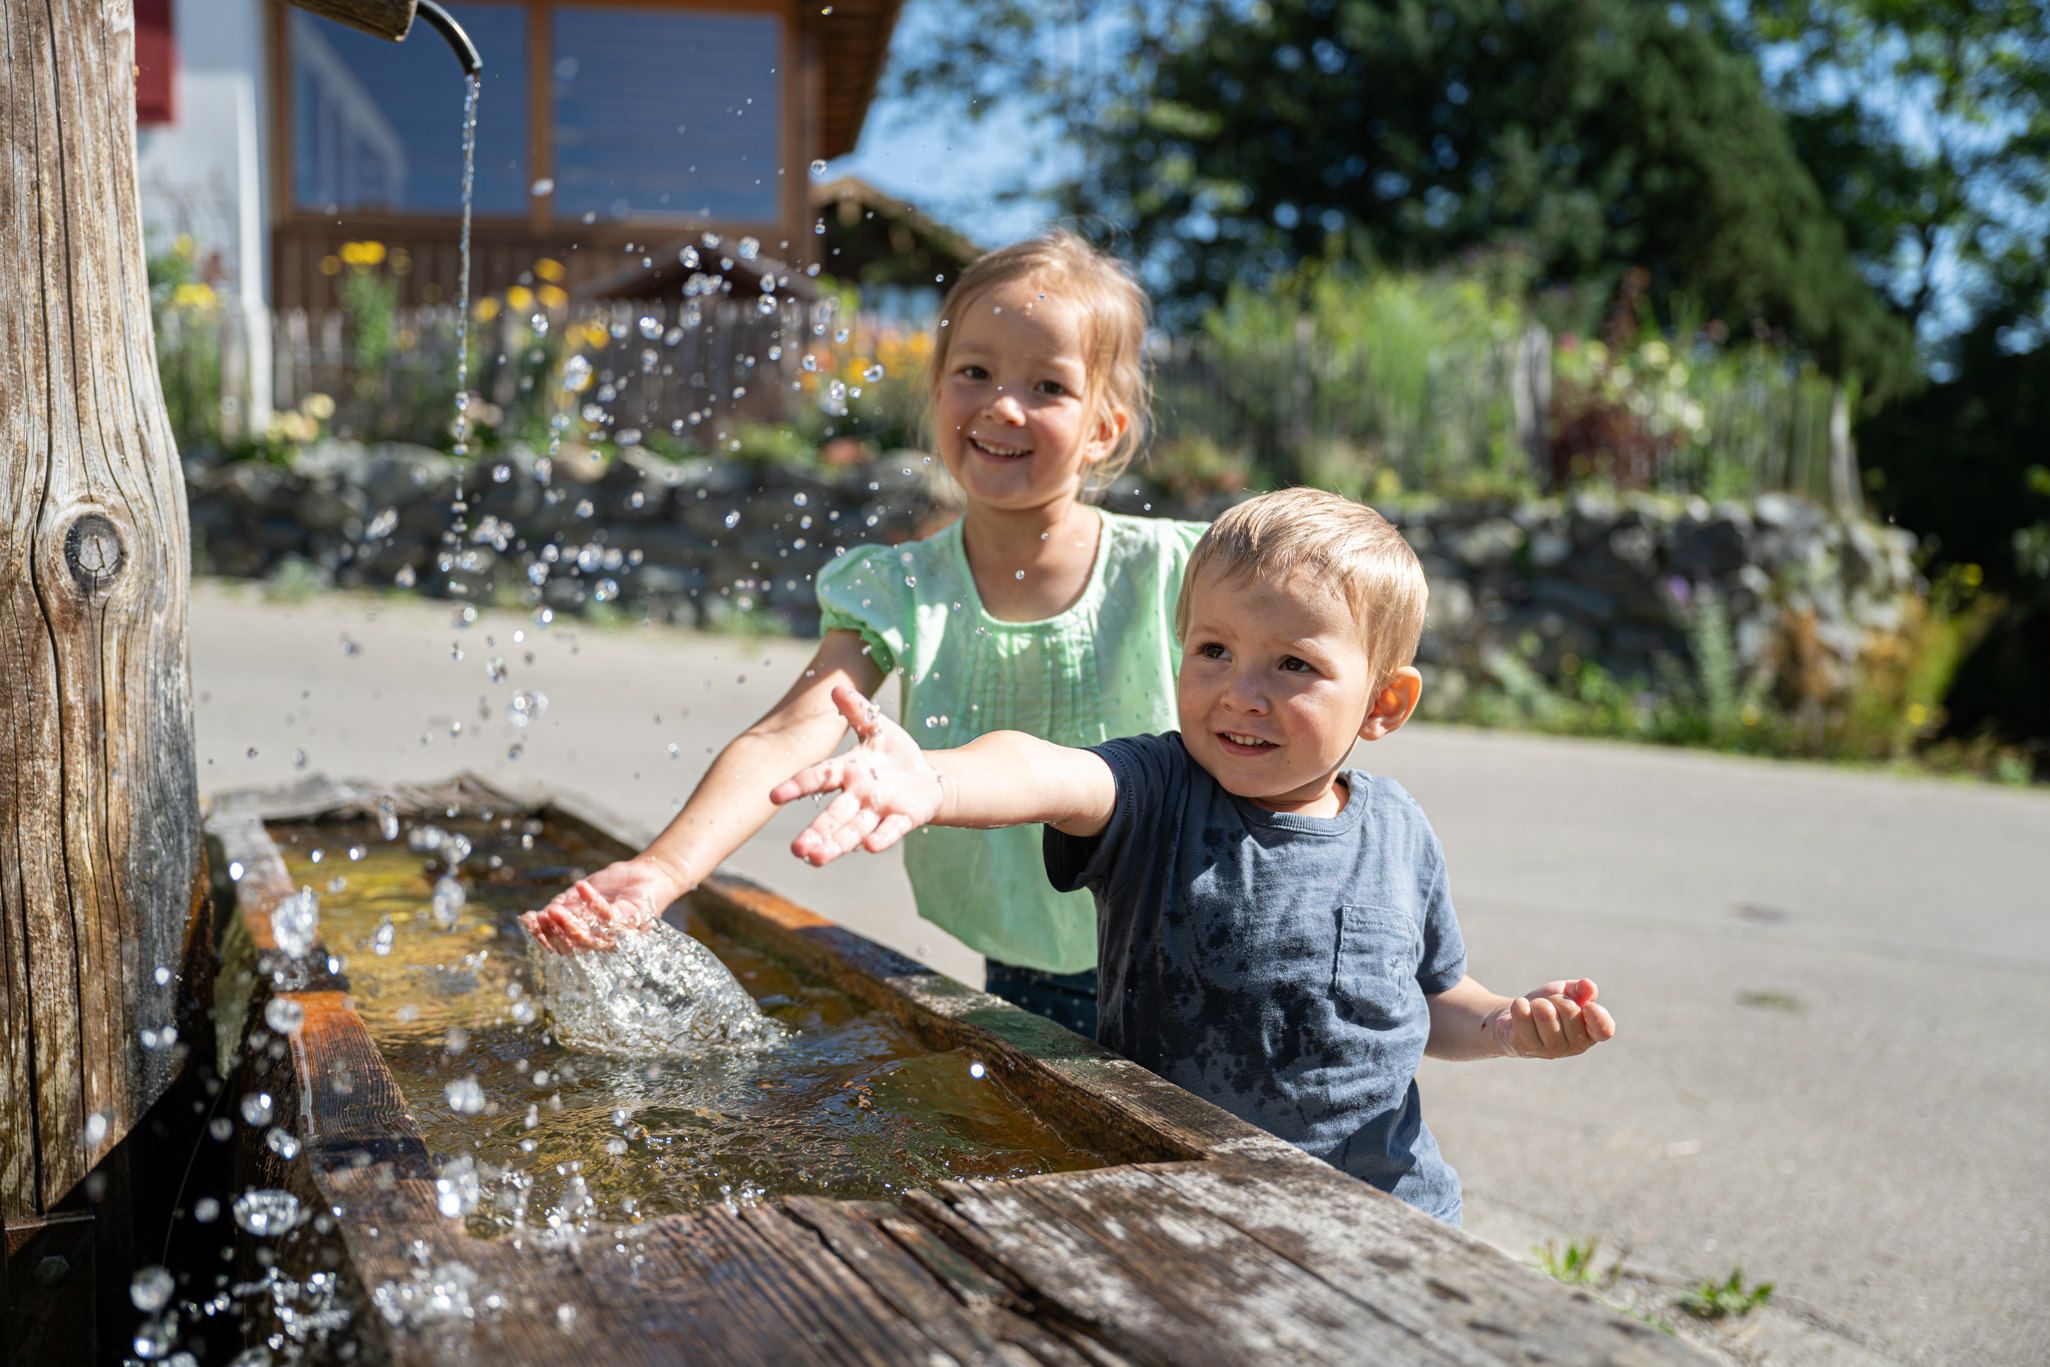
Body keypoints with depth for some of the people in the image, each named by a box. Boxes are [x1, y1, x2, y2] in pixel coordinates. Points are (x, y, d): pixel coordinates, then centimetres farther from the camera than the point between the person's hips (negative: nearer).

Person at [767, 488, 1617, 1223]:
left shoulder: (1399, 835, -3)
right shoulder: (1156, 796, -15)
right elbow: (1052, 779, -39)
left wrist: (1508, 1027, -8)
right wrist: (933, 781, -58)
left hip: (1384, 1208, 3)